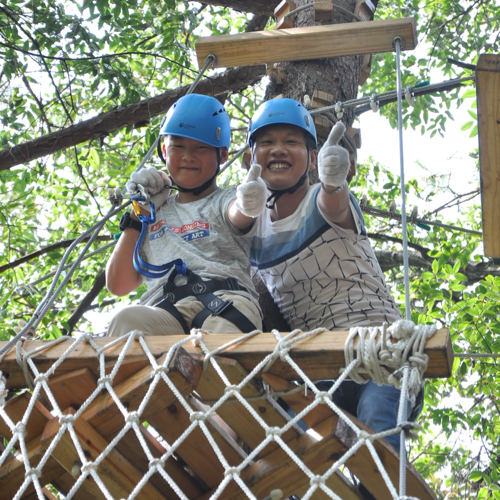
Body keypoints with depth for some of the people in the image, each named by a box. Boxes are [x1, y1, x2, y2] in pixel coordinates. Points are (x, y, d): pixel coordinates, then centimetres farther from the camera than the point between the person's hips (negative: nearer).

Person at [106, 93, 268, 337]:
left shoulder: (224, 200, 22)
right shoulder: (154, 213, 32)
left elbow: (237, 216, -7)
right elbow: (118, 285, 25)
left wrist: (246, 205, -34)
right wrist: (138, 216, 21)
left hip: (227, 297, -2)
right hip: (164, 307, 2)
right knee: (128, 321, -36)